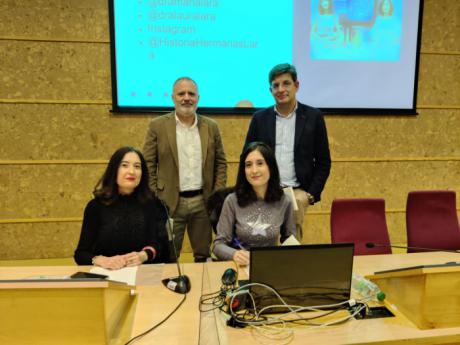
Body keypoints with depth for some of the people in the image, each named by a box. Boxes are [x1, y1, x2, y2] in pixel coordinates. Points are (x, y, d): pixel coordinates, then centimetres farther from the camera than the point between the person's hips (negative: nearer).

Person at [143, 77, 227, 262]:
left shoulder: (211, 126, 5)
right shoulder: (158, 125, -2)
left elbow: (220, 162, 9)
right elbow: (148, 165, -2)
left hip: (203, 201, 2)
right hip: (169, 202, -2)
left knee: (204, 255, 15)